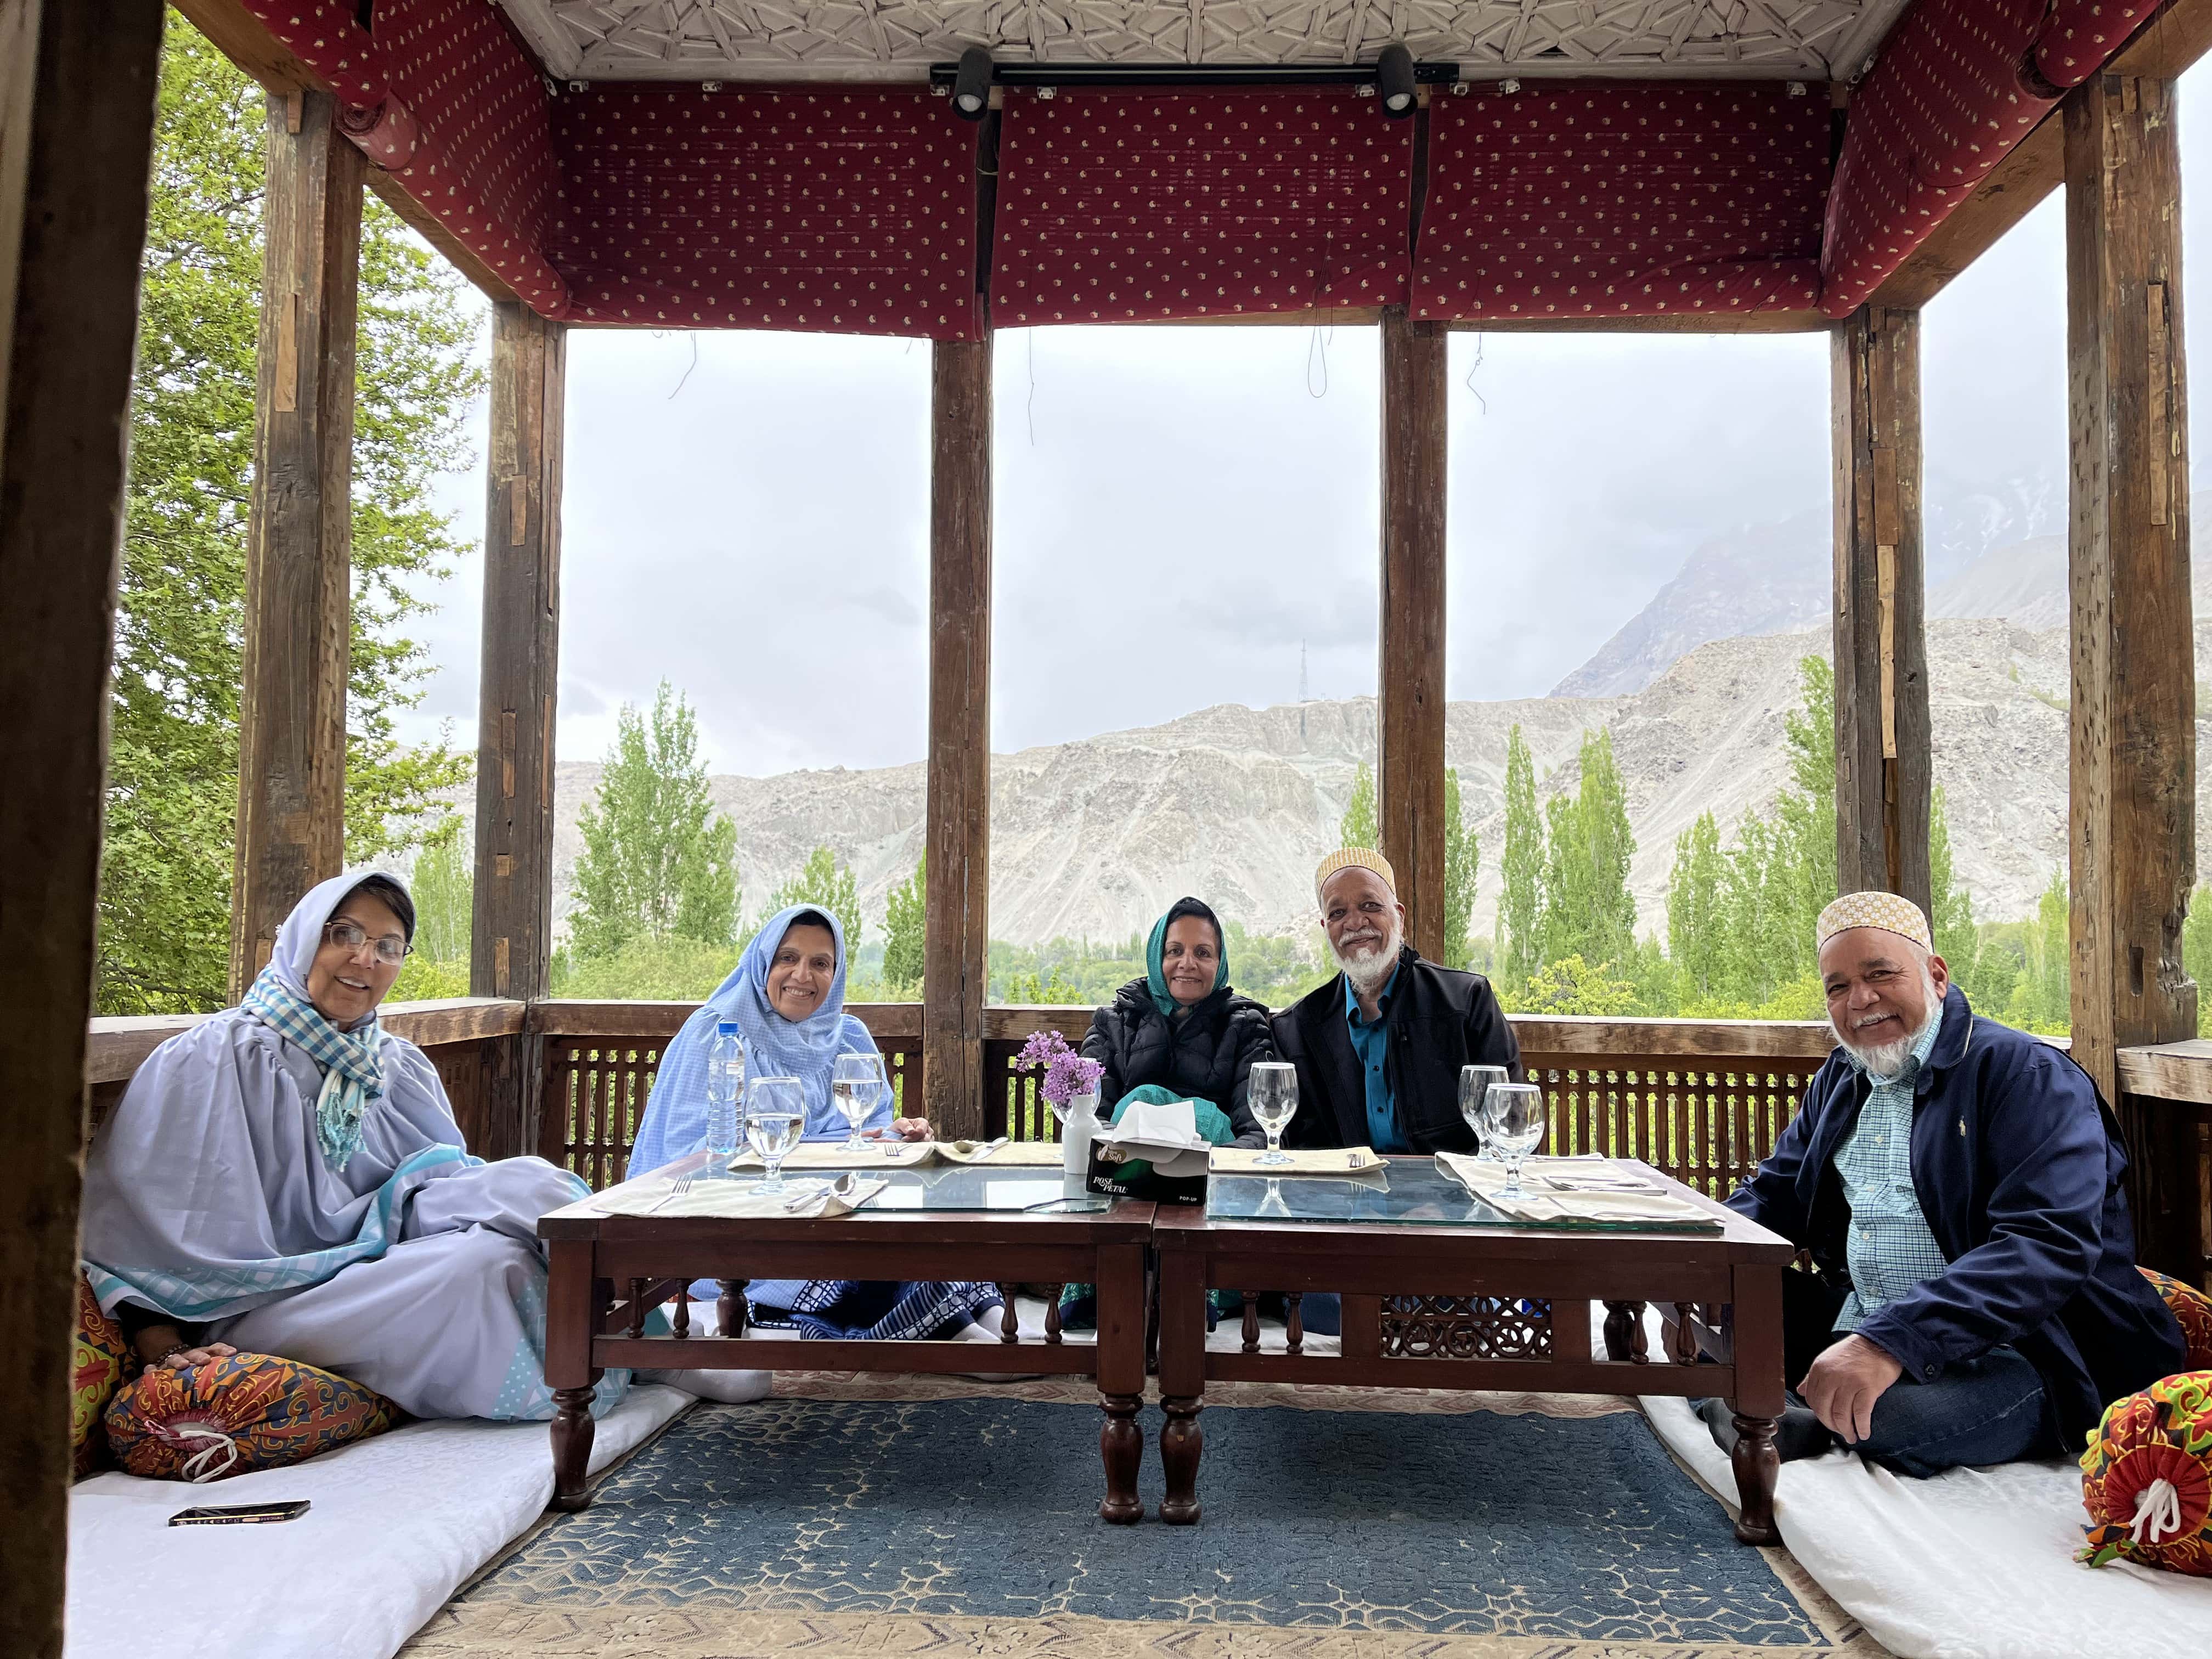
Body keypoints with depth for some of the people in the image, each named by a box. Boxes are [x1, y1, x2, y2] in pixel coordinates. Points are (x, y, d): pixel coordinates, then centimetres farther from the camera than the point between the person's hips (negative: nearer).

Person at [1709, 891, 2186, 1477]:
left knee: (1898, 1409, -37)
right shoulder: (1840, 1080, 14)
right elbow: (1772, 1198, 19)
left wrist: (1891, 1341, -36)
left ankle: (1815, 1426, -8)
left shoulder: (2028, 1076, -11)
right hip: (1855, 1322, 7)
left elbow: (2051, 1246, -25)